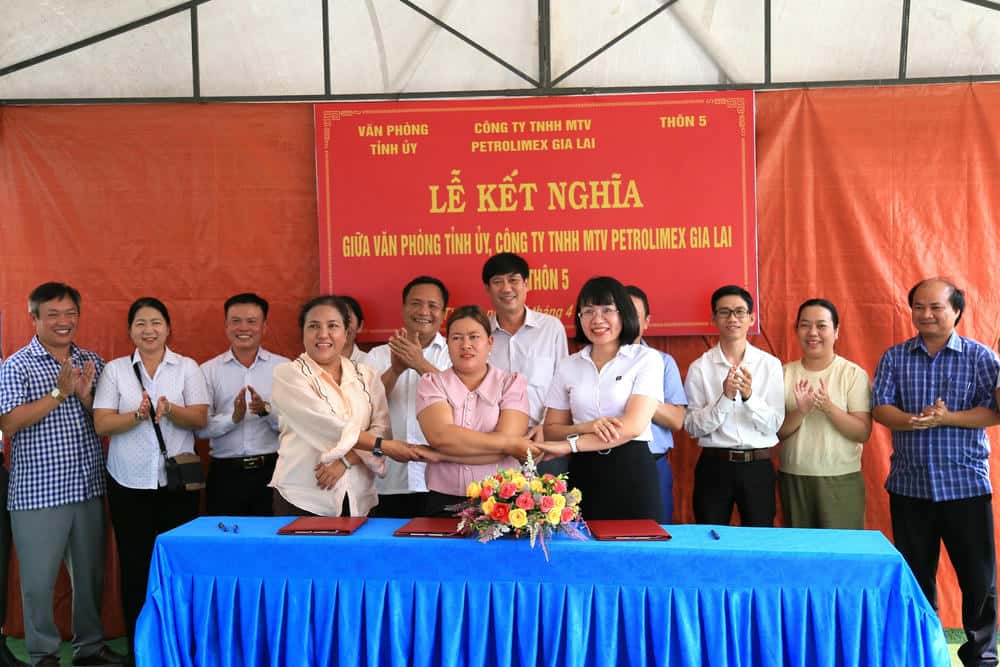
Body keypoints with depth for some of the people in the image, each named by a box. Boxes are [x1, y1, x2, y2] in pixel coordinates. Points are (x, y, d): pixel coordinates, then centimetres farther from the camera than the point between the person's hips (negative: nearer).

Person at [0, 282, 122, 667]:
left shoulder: (92, 362, 9)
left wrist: (85, 395, -11)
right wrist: (59, 393, -20)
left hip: (89, 487, 4)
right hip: (39, 491, -4)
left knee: (91, 573, 13)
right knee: (39, 579, 4)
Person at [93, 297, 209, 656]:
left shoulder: (187, 367, 4)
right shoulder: (115, 370, 5)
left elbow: (200, 419, -3)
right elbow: (101, 424, -2)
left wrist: (168, 409, -21)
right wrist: (138, 415, -19)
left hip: (177, 482, 0)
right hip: (129, 483, 0)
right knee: (135, 565, 3)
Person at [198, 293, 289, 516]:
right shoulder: (208, 370, 5)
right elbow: (201, 427, -1)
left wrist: (266, 411, -20)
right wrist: (233, 418, -17)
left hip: (272, 470, 0)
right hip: (225, 473, 0)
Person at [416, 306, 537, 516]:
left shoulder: (512, 383, 7)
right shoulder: (431, 383, 8)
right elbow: (440, 436, -9)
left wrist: (431, 454, -9)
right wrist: (511, 444, -9)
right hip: (444, 501, 0)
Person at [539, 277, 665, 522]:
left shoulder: (646, 359, -1)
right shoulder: (567, 366, 9)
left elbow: (633, 426, -12)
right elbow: (551, 429, 7)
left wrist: (570, 444, -16)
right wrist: (588, 427, -13)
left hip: (632, 472, -2)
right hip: (584, 474, 2)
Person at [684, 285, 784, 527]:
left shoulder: (770, 364, 1)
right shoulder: (699, 367, -2)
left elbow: (773, 424, -2)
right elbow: (692, 426, -6)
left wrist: (749, 396, -19)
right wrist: (725, 397, -19)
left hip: (758, 465, 1)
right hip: (714, 465, -1)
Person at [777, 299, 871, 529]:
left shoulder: (854, 374, -4)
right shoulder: (785, 373, 3)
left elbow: (863, 433, -9)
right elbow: (775, 431, -1)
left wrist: (829, 407, -24)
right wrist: (800, 412, -19)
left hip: (841, 480, -2)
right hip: (792, 478, 3)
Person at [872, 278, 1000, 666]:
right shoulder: (894, 358, 5)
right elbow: (880, 408, -3)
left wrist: (947, 418, -19)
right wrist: (913, 421, -22)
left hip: (966, 483, -2)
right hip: (909, 485, 2)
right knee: (914, 574, 13)